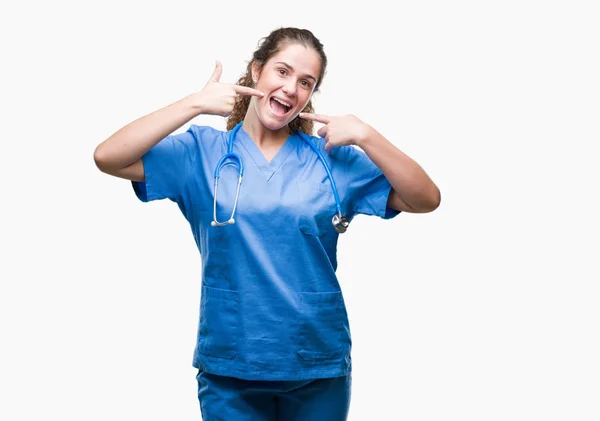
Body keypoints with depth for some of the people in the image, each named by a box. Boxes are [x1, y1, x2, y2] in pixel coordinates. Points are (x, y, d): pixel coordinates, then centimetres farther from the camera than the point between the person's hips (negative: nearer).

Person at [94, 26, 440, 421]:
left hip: (320, 368, 1)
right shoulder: (203, 152, 0)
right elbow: (108, 158, -12)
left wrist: (365, 135, -13)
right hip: (229, 368, -1)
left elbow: (426, 200, -2)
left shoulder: (333, 158, 1)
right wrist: (196, 103, -13)